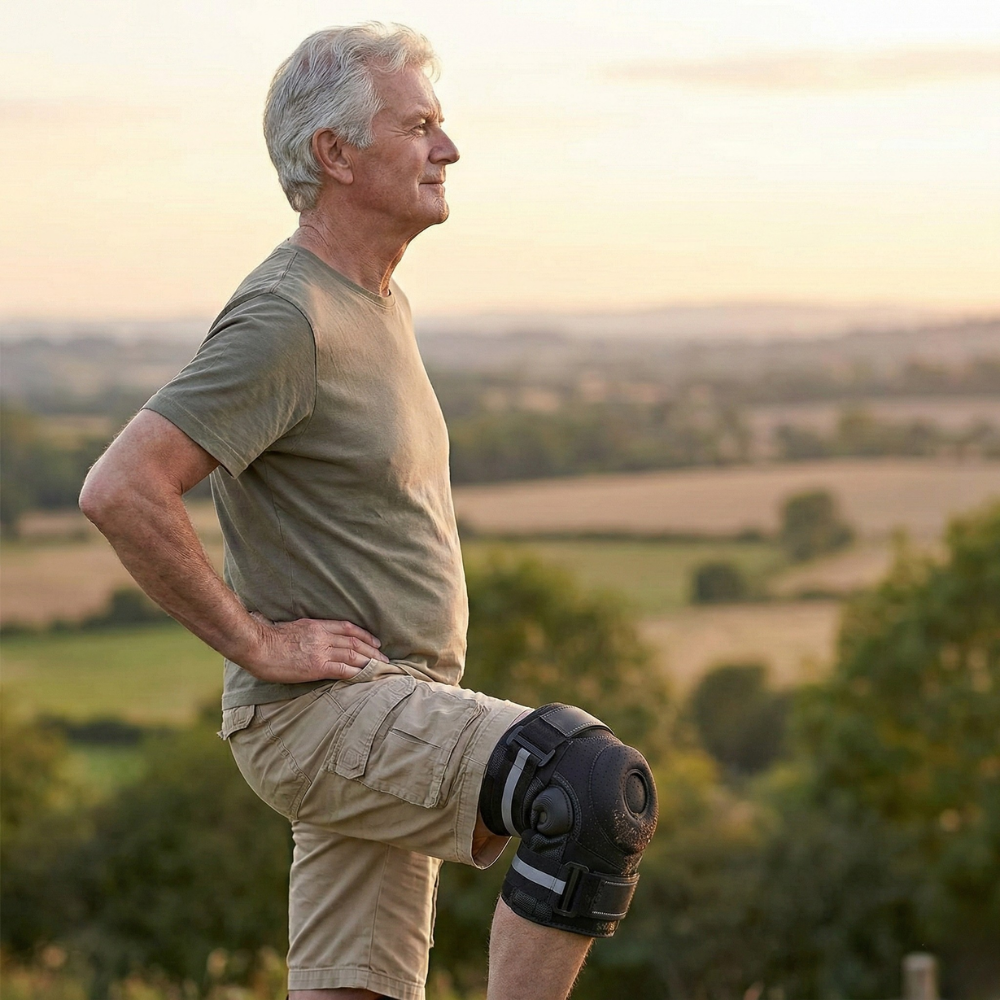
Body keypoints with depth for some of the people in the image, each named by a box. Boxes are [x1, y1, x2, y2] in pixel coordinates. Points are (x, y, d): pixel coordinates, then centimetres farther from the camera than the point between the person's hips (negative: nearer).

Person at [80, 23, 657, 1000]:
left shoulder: (378, 302, 16)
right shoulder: (284, 320, -16)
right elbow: (120, 490, -25)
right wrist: (257, 642, -19)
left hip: (391, 717, 10)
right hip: (323, 709, -10)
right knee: (600, 790, -26)